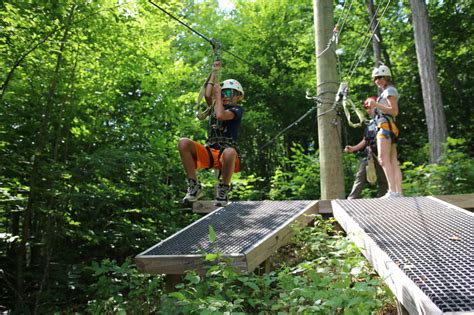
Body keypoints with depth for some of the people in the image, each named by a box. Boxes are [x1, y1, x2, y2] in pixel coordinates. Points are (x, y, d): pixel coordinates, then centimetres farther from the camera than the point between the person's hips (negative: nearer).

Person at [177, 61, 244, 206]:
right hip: (209, 152, 5)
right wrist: (214, 72, 12)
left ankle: (223, 189, -16)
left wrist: (218, 93, 0)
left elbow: (221, 115, -15)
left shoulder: (237, 110, 6)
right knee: (184, 143, -23)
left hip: (225, 153, -4)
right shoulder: (215, 107, 22)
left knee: (230, 152, -43)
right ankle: (194, 186, -16)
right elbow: (207, 95, 2)